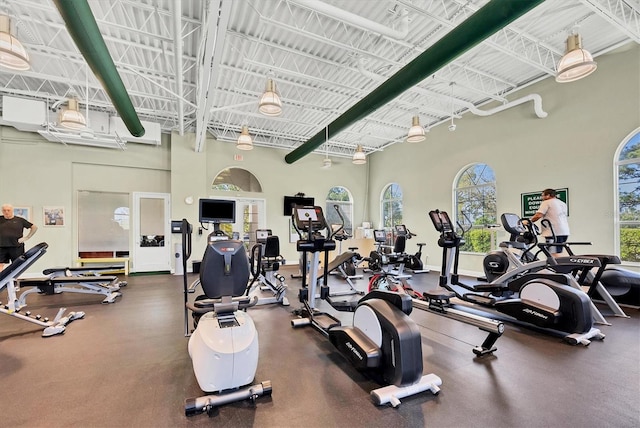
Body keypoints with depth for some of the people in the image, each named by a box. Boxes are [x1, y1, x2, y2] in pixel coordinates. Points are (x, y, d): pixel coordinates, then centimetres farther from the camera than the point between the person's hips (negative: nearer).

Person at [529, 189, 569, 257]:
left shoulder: (546, 203, -3)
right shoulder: (563, 203, 23)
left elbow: (538, 215, -15)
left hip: (554, 232, -9)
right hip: (565, 232, 9)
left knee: (554, 254, -11)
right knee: (558, 254, 11)